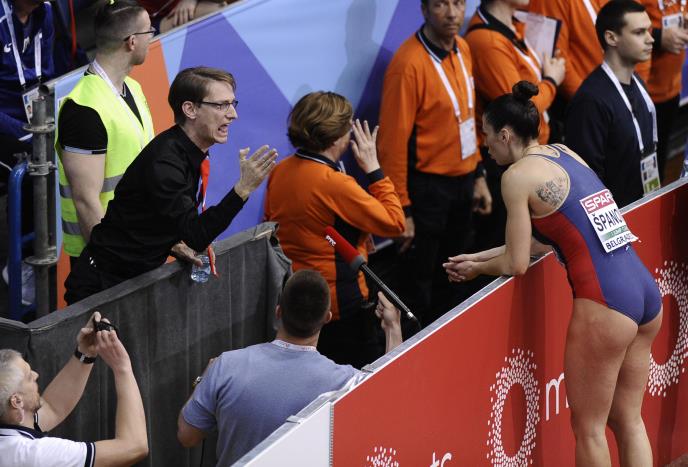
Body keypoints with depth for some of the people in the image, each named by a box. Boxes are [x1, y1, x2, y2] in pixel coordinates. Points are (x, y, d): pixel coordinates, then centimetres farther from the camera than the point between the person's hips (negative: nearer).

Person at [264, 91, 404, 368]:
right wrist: (373, 169, -10)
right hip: (340, 304, -8)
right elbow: (394, 223, -18)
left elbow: (271, 221, 17)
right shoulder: (334, 183, -23)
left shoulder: (280, 171, 1)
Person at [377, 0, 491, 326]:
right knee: (421, 278, 7)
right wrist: (402, 209, -18)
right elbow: (393, 141, -20)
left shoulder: (461, 49, 3)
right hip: (427, 186, -7)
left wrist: (478, 176, 13)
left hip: (463, 183, 8)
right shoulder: (409, 63, -22)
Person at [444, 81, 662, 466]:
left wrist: (477, 269, 16)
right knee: (628, 421, 15)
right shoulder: (566, 154, 18)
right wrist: (482, 257, 28)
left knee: (588, 428, 4)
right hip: (647, 292, 8)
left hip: (604, 302, -8)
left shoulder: (518, 175, -5)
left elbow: (517, 264, -3)